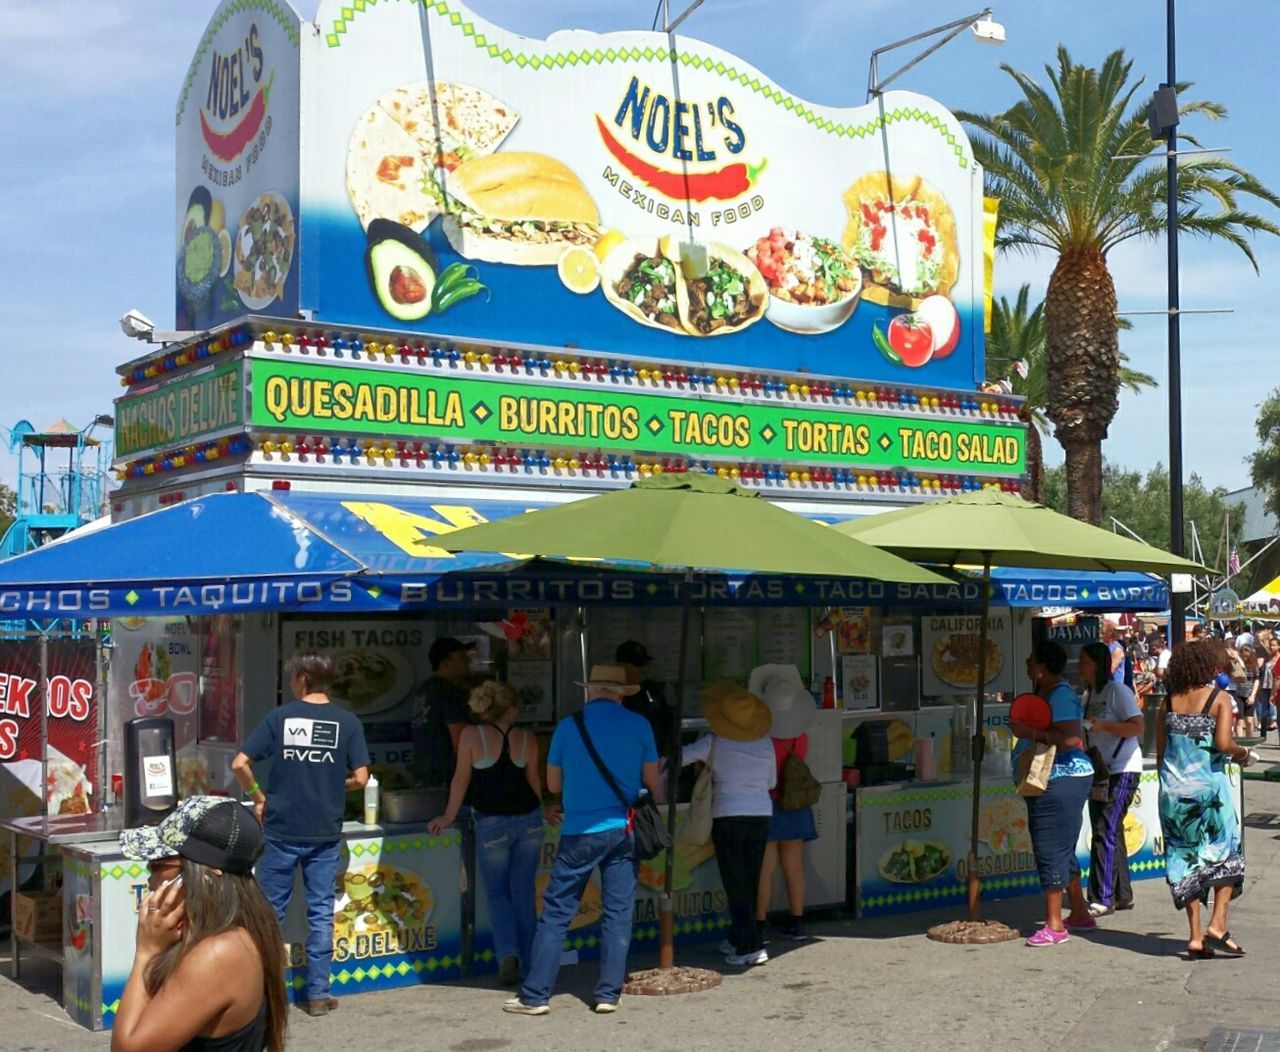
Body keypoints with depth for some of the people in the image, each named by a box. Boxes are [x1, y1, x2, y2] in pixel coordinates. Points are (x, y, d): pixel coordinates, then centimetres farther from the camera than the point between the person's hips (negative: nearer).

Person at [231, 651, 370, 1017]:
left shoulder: (279, 717, -4)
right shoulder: (348, 722, -2)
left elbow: (240, 764, -7)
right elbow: (360, 778, -5)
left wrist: (258, 797, 7)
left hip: (281, 830, 0)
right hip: (325, 833, 1)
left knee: (270, 912, 10)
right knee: (321, 912, 8)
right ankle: (318, 994, 11)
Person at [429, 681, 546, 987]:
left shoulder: (472, 735, -6)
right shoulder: (527, 739, 0)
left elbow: (461, 778, -2)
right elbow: (534, 779, 8)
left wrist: (448, 817, 7)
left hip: (491, 824, -2)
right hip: (528, 820, 2)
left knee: (497, 893, 13)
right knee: (523, 892, 13)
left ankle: (508, 953, -6)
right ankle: (530, 961, 15)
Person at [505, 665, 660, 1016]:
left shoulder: (568, 726, -3)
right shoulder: (639, 725, -1)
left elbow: (553, 784, 6)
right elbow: (652, 782, 6)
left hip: (578, 834, -1)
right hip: (622, 830, 1)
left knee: (555, 913, 3)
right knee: (618, 913, 8)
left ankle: (535, 995, 4)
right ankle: (608, 994, 9)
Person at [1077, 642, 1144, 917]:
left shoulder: (1118, 691, -12)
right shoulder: (1092, 694, 15)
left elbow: (1137, 727, -19)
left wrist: (1102, 725, -27)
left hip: (1122, 771, -9)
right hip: (1100, 771, 9)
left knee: (1105, 833, -12)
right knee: (1111, 833, 11)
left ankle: (1102, 899, -11)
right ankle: (1122, 896, 19)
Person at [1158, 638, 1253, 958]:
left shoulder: (1170, 700, 8)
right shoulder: (1219, 698, -4)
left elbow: (1160, 751, 8)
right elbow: (1223, 743, -17)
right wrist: (1242, 753, 3)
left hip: (1173, 787, 4)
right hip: (1208, 785, -4)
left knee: (1185, 857, 9)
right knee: (1226, 853, 10)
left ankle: (1195, 935, 9)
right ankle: (1218, 922, -4)